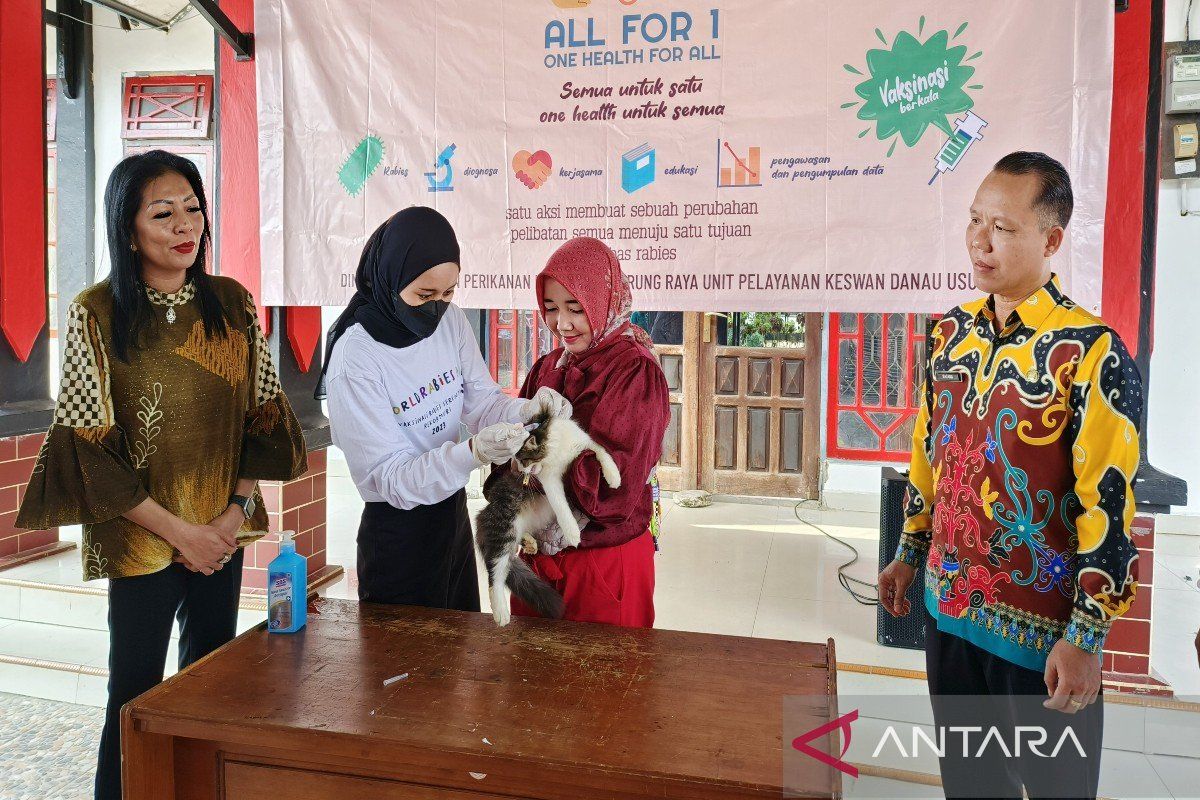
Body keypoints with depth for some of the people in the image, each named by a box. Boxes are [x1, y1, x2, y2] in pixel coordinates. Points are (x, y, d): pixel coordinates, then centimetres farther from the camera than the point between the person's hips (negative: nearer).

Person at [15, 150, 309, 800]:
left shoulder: (232, 303, 0)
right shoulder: (95, 315, -11)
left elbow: (262, 415, 3)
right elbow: (87, 448, -11)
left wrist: (237, 511, -6)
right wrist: (177, 530, -13)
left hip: (223, 531, 4)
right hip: (140, 536, -4)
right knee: (137, 693, 7)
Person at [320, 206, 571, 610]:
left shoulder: (451, 320, -5)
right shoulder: (354, 361, -23)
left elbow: (482, 401, -2)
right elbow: (392, 478, -23)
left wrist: (526, 409, -23)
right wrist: (474, 453, -38)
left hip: (454, 514, 6)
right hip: (397, 532, -6)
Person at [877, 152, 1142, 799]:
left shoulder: (1091, 353, -17)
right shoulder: (954, 331, 3)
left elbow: (1109, 506, -17)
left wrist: (1085, 640, -16)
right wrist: (909, 554, 15)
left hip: (1042, 624, -5)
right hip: (948, 604, 6)